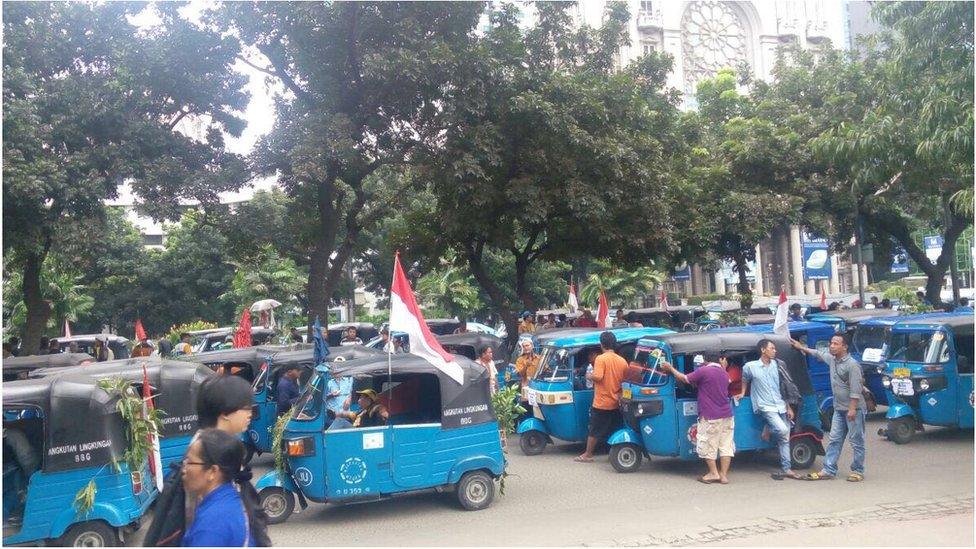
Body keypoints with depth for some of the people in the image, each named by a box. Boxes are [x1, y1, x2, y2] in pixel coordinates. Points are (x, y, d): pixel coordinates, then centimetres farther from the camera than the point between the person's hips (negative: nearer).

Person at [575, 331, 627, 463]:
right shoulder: (622, 361, 1)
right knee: (614, 430, 14)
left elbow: (597, 377, -26)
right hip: (616, 403, 5)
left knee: (594, 431, 6)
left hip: (601, 403, -5)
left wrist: (589, 376, -6)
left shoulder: (601, 358, -15)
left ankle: (588, 454, 14)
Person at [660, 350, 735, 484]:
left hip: (710, 417, -7)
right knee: (726, 445, 7)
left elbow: (684, 379, -2)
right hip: (727, 415, 7)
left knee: (707, 446, 6)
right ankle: (724, 475, 9)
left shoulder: (703, 371, -10)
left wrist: (671, 368, 12)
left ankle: (714, 473, 10)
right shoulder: (724, 373, 12)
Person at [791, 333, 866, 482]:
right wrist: (802, 347, 35)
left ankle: (857, 471, 12)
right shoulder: (831, 359, 6)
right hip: (839, 408, 8)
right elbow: (818, 354, 28)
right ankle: (828, 470, 11)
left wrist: (852, 408, -23)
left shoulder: (852, 364, -17)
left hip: (854, 409, -8)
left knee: (856, 442, 2)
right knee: (834, 440, 8)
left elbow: (855, 389, -20)